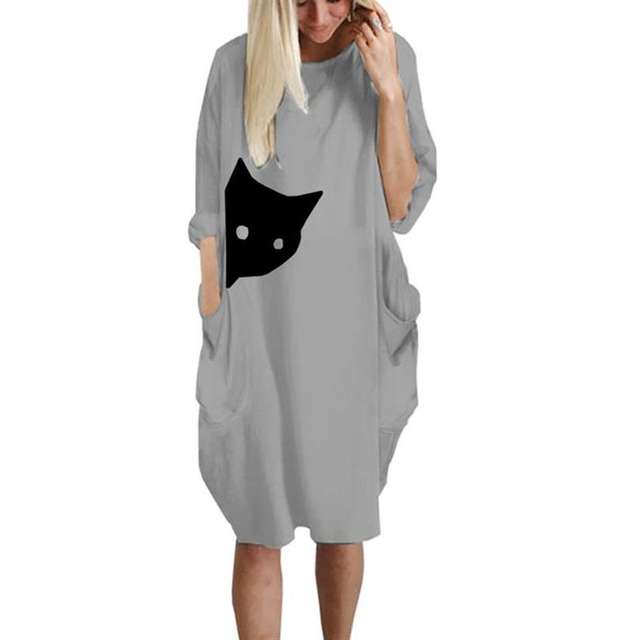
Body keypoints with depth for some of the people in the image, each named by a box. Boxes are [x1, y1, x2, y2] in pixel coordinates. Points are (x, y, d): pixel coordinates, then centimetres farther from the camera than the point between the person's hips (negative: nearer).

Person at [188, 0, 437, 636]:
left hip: (347, 329, 1)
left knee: (343, 521, 15)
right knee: (257, 533, 6)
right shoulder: (236, 66, -3)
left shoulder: (388, 58, -2)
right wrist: (215, 330, -1)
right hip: (256, 329, 0)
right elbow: (212, 214, 1)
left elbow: (398, 203, -6)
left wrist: (388, 89, -16)